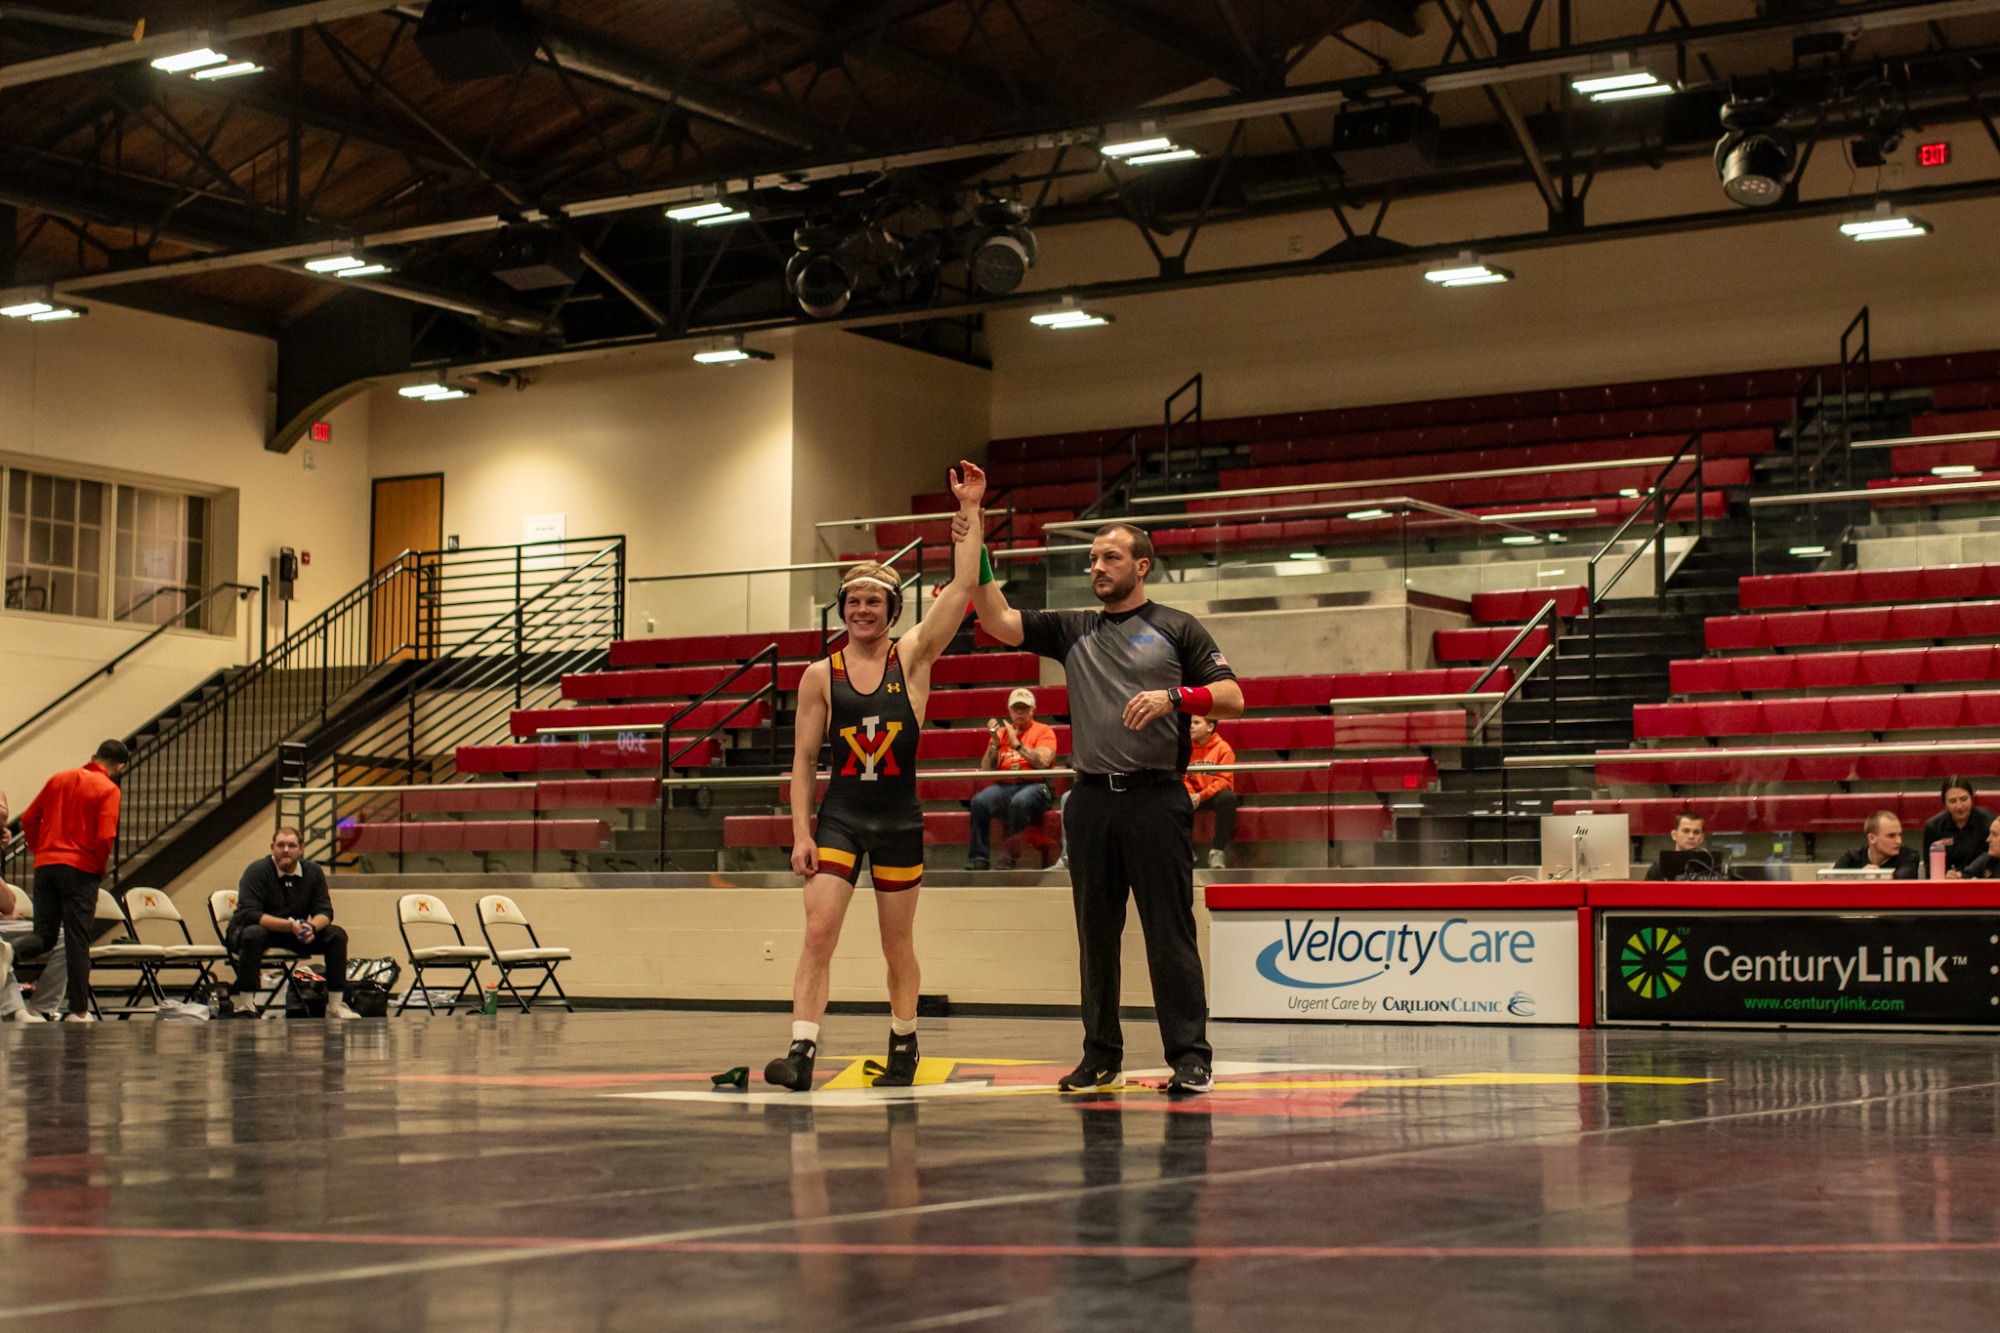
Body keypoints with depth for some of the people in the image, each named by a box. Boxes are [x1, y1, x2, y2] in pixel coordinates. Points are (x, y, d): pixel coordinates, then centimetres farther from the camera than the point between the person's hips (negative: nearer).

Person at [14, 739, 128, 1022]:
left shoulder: (59, 778, 12)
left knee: (43, 936, 10)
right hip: (80, 870, -4)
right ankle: (79, 1011, 3)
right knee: (77, 940, 1)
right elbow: (105, 837, -14)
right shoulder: (108, 789, -4)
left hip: (45, 864, 4)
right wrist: (99, 871, 1)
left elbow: (28, 818, 12)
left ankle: (11, 951, -23)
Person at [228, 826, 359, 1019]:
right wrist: (290, 925, -36)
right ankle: (242, 1005, -33)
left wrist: (312, 927, -30)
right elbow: (249, 914, -27)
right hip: (261, 928, -5)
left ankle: (336, 1005, -13)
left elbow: (324, 911, -4)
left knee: (337, 935, -15)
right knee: (254, 934, -40)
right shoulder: (257, 871, -17)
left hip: (295, 936, 5)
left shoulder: (313, 871, -2)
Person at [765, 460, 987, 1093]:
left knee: (898, 946, 10)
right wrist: (801, 831, -4)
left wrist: (969, 510, -10)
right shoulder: (821, 675, 1)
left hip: (899, 819, 0)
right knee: (818, 931, -14)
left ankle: (904, 1047, 26)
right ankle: (801, 1051, -17)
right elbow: (804, 760, 3)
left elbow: (961, 587, -8)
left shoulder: (913, 657, 0)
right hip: (838, 818, 0)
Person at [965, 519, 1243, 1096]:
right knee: (1096, 934, 8)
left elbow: (1232, 698, 2)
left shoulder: (1177, 629, 7)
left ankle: (1191, 1058, -3)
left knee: (1170, 933, -6)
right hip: (1091, 799, 4)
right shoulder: (1073, 630, 16)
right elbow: (999, 621, 7)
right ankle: (1101, 1056, 16)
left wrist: (1173, 696, -14)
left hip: (1157, 796, -4)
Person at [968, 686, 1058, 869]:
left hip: (1034, 786, -3)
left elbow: (1043, 762, -9)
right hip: (1004, 786, 4)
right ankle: (978, 859, -25)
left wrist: (1017, 744, -12)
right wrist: (994, 743, -2)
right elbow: (986, 769, 12)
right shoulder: (1001, 732, 19)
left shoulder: (1043, 731, 9)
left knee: (1020, 801, -37)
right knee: (979, 801, -27)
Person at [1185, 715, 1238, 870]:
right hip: (1194, 795, 3)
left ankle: (1217, 849, -30)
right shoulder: (1188, 748, 6)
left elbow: (1224, 780, -11)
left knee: (1228, 797, -37)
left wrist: (1201, 796, -21)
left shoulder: (1223, 748, -5)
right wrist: (1190, 794, -17)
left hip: (1215, 794, -3)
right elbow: (1183, 777, 5)